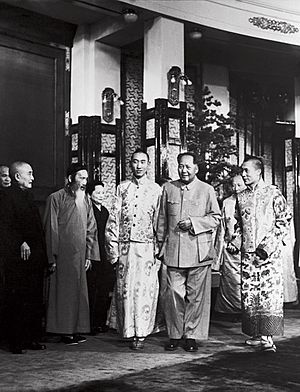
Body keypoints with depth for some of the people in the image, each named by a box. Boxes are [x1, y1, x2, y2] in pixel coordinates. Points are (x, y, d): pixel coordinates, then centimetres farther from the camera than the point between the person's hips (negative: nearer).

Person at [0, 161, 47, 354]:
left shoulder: (28, 196, 19)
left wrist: (43, 254, 14)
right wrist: (21, 243, -22)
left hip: (34, 257, 8)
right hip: (17, 258, -8)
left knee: (35, 300, 8)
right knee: (16, 300, -1)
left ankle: (32, 338, 15)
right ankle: (16, 342, 6)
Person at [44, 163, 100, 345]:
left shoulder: (86, 199, 11)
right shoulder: (56, 198, -5)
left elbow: (91, 228, 13)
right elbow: (51, 229, -6)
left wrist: (89, 255, 6)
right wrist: (52, 258, -10)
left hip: (80, 253, 5)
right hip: (63, 253, -5)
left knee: (80, 292, 7)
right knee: (64, 291, -1)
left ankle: (77, 329, 14)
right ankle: (65, 330, 7)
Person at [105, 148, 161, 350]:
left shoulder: (156, 190, 5)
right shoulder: (122, 188, 10)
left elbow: (160, 222, 2)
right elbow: (114, 218, 7)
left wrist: (158, 249, -4)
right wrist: (113, 247, 0)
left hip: (146, 246, -2)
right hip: (125, 246, 2)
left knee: (144, 289, -3)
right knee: (125, 288, 3)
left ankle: (141, 333, 6)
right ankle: (128, 330, 14)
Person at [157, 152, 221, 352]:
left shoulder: (207, 190, 4)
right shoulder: (168, 188, 10)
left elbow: (216, 217, 3)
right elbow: (162, 219, 15)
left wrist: (193, 223, -10)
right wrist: (161, 243, 12)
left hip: (199, 251, -1)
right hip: (174, 250, 2)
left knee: (196, 295, 2)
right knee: (174, 294, 2)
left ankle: (192, 336, 12)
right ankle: (175, 335, 13)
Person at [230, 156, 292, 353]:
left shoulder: (273, 193, -1)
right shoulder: (241, 197, 13)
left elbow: (285, 221, -4)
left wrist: (267, 246, -12)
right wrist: (235, 243, 5)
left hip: (269, 253, -5)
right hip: (248, 253, 5)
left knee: (270, 292, -9)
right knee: (249, 294, 3)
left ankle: (268, 337, -9)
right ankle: (257, 334, 13)